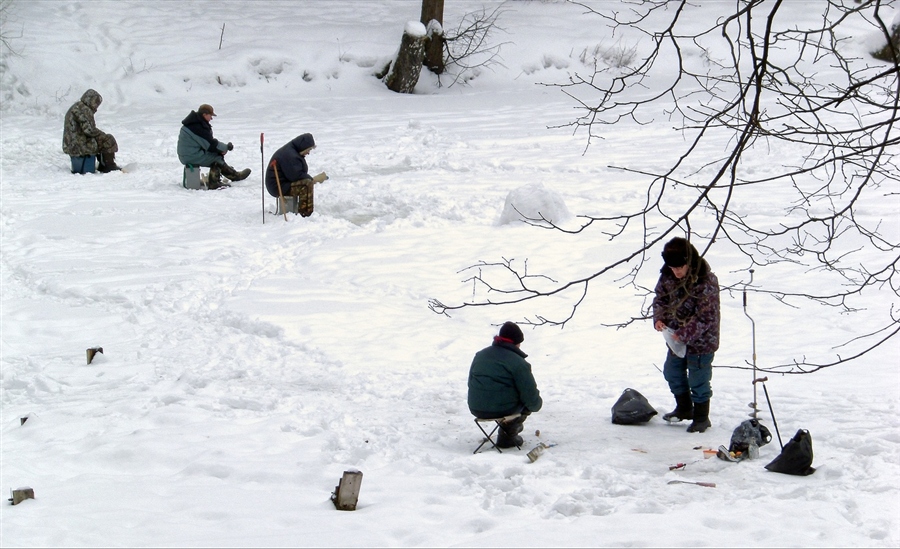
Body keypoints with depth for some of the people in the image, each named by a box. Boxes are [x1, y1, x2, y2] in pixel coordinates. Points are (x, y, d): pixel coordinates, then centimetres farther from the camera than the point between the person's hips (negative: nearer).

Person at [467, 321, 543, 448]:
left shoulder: (480, 355, 11)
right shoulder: (518, 362, -10)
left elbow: (470, 382, 21)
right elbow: (530, 395, -10)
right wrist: (537, 403, 12)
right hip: (503, 410, -7)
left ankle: (507, 427, 31)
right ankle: (508, 435, 16)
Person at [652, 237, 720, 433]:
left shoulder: (706, 282, -27)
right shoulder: (668, 276, -6)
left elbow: (706, 317, -26)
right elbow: (660, 297, 7)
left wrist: (685, 334, -29)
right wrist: (658, 318, -12)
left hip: (701, 341, -8)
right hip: (676, 338, 8)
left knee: (698, 380, 4)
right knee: (672, 372, 22)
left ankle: (701, 418, 23)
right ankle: (684, 408, 43)